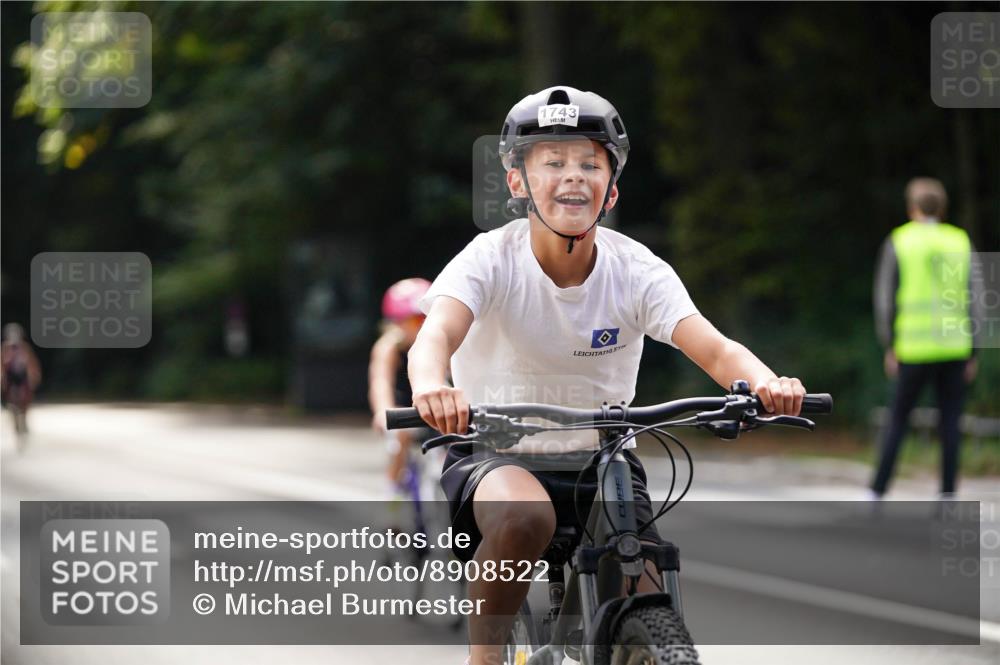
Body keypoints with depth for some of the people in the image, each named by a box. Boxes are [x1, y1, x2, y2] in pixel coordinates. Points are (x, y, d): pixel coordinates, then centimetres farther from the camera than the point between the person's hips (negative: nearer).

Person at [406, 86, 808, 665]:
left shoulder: (638, 271, -11)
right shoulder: (491, 261, -16)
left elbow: (715, 349, -24)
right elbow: (435, 335, -35)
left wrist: (764, 382, -48)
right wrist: (432, 387, -59)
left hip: (602, 464, 3)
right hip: (499, 458, -2)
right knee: (525, 514, -37)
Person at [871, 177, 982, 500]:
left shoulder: (898, 243, 1)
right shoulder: (961, 243, 6)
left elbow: (885, 298, -2)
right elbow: (974, 300, 4)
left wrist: (889, 347, 5)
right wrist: (972, 352, 8)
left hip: (914, 349, -2)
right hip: (954, 347, 2)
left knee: (898, 418, 6)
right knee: (950, 422, 5)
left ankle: (877, 492, 4)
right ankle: (947, 494, 1)